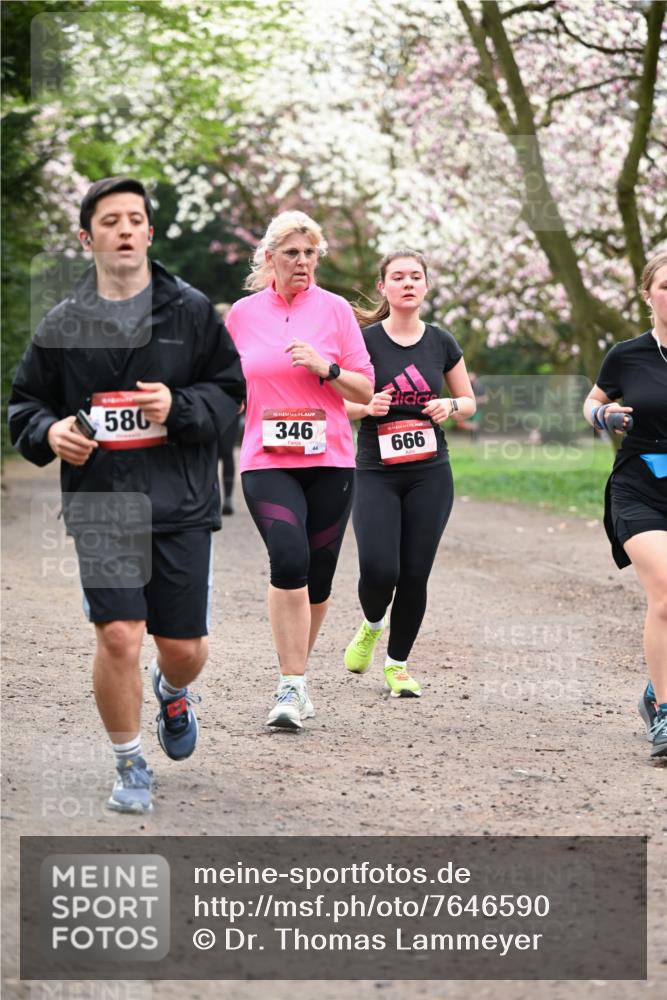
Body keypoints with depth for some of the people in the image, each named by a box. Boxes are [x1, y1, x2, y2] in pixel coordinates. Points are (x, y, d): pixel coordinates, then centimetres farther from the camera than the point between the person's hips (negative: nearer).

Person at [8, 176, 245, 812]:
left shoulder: (190, 311, 2)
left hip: (181, 503, 0)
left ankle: (172, 692, 43)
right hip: (100, 504, 0)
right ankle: (130, 766, 8)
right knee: (117, 635, -13)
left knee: (184, 647, 4)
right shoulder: (62, 324, 5)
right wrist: (49, 432, -9)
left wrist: (179, 407, -14)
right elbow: (25, 402, 13)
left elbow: (230, 389, 6)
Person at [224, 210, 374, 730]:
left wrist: (325, 368, -12)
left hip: (329, 460, 1)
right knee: (289, 560, -22)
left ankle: (296, 672, 28)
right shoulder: (243, 314, 7)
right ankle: (292, 686, -19)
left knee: (318, 576, 5)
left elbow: (365, 390, 3)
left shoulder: (335, 309, 3)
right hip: (266, 461, -1)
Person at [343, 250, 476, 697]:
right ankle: (372, 626, 20)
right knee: (378, 570, -15)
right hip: (376, 472, -2)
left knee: (415, 574, 0)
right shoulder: (364, 340, -2)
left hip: (430, 474, 2)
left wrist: (450, 405, -6)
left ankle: (398, 664, 18)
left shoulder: (441, 343, 6)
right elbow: (339, 403, 2)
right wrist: (367, 405, -18)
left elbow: (469, 401, 15)